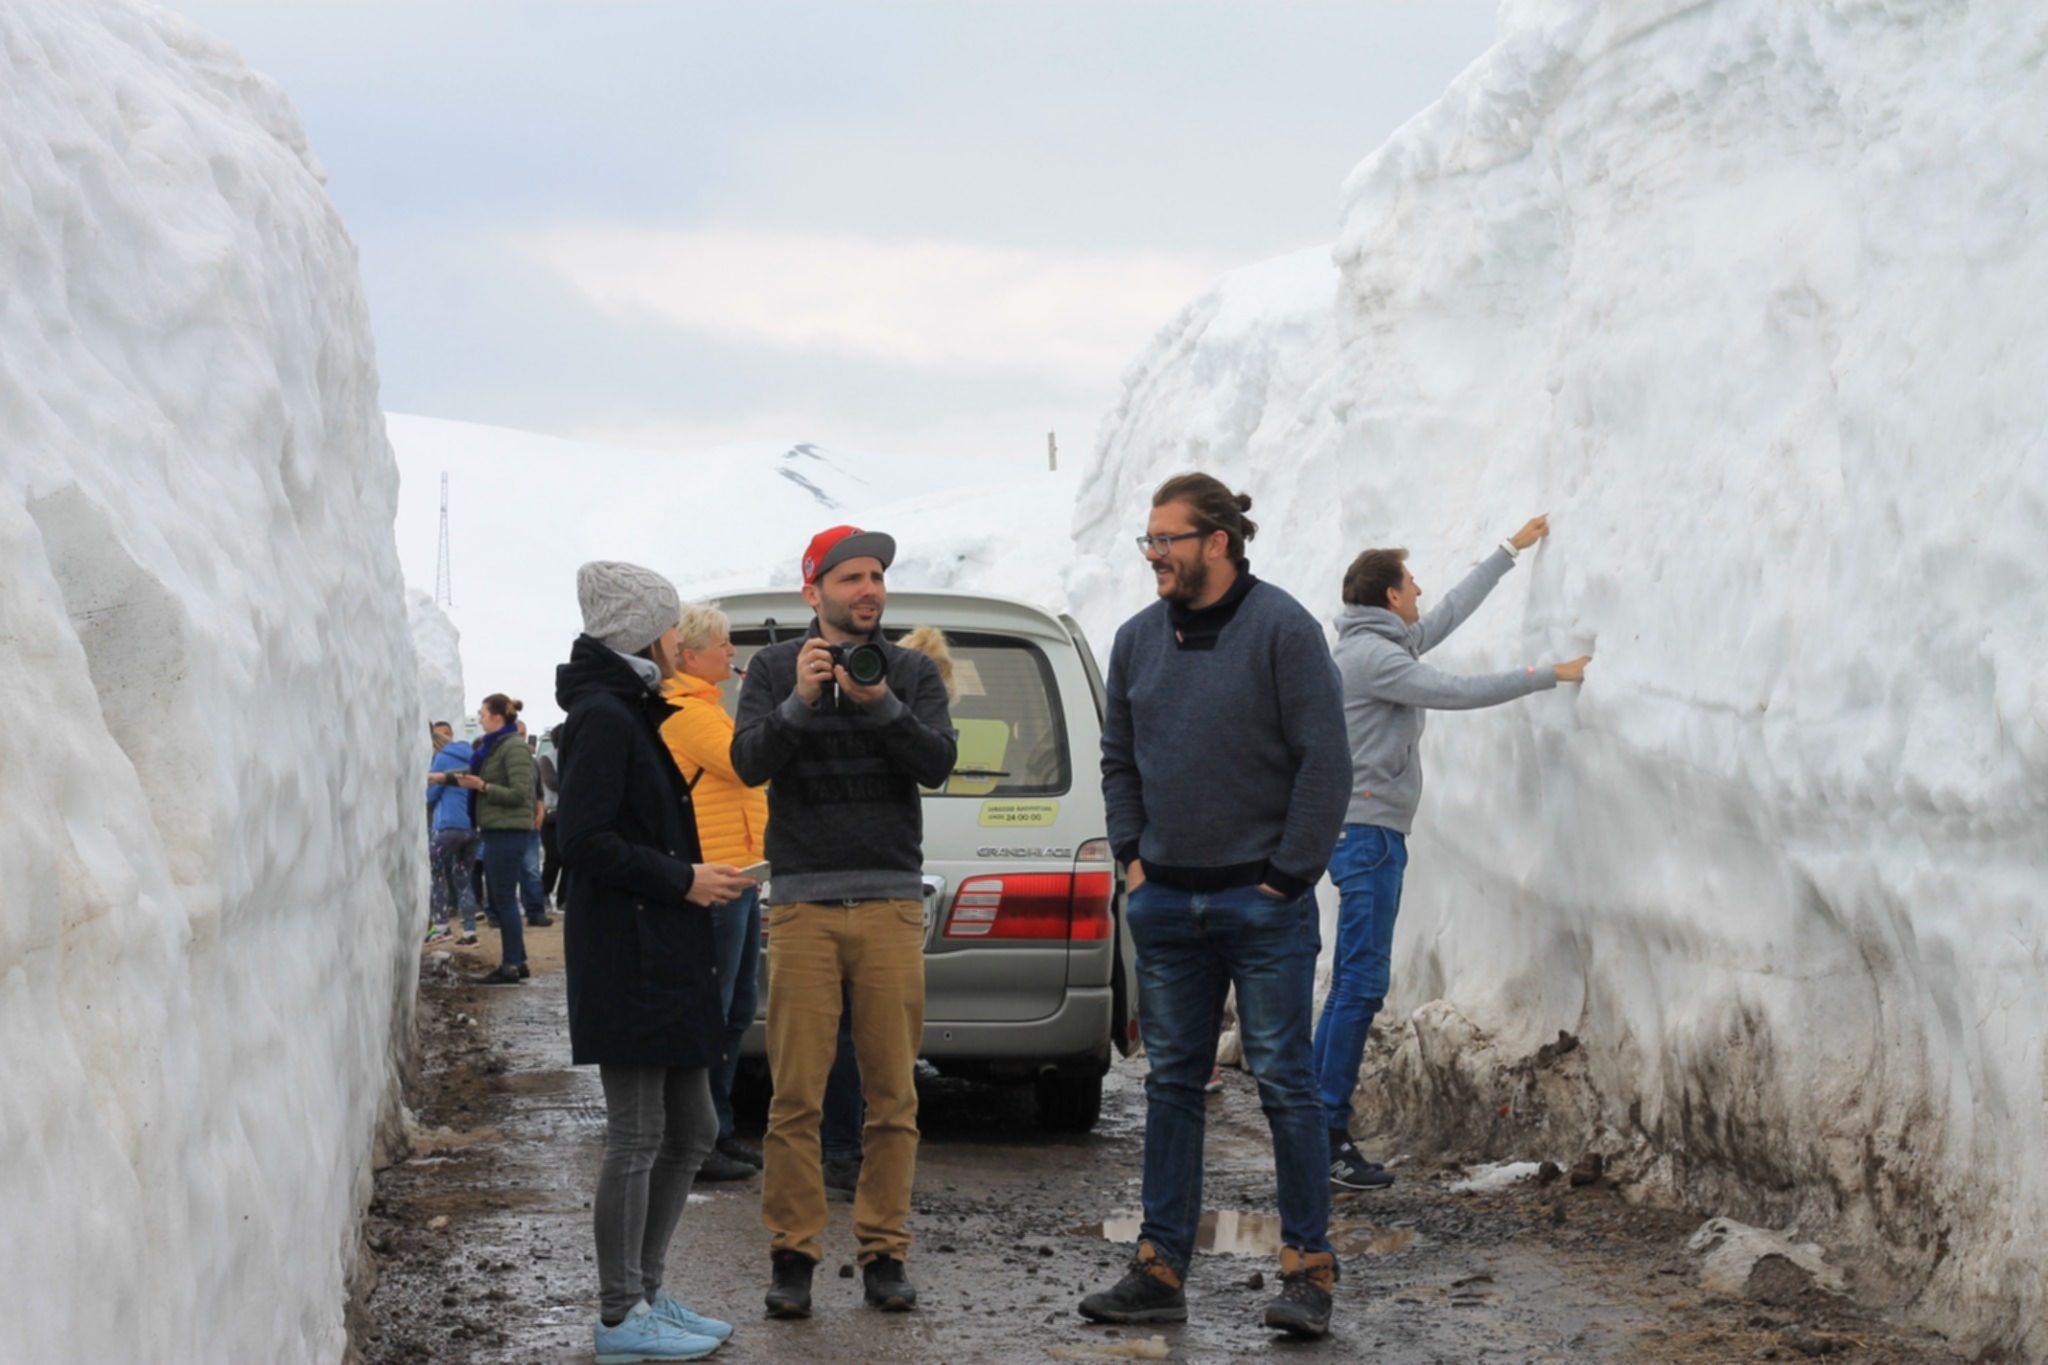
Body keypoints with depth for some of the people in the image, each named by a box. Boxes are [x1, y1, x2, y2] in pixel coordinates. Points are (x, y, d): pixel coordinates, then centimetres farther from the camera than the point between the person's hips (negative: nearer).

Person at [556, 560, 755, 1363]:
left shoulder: (637, 714, 18)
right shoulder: (602, 717, -13)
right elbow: (585, 839, -20)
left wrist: (703, 874, 10)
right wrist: (682, 879, -18)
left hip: (667, 957, 10)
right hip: (625, 957, -10)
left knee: (691, 1132, 13)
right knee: (637, 1138, -5)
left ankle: (646, 1291, 22)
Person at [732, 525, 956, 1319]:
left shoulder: (912, 672, 10)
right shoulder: (775, 668, 8)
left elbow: (938, 763, -4)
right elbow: (748, 763, -5)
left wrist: (882, 707, -19)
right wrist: (798, 703, -20)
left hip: (892, 904, 1)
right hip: (802, 905, -1)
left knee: (893, 1095, 1)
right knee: (795, 1095, -4)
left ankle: (884, 1253, 8)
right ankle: (793, 1254, 3)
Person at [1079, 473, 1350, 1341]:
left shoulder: (1282, 630, -9)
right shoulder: (1138, 641, 9)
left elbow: (1325, 761, -10)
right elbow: (1118, 759, 21)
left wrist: (1289, 874, -11)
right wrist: (1130, 855, 9)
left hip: (1261, 902, -6)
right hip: (1166, 903, 6)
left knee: (1284, 1083, -3)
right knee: (1171, 1084, 9)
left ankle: (1307, 1271, 3)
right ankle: (1160, 1271, 14)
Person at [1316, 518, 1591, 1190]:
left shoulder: (1387, 644, 16)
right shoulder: (1371, 656, -13)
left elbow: (1451, 613, 27)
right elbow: (1459, 693, -17)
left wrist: (1512, 550, 32)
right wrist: (1549, 675, -10)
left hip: (1367, 832, 11)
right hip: (1368, 831, -11)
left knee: (1351, 985, 10)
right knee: (1361, 984, -11)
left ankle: (1317, 1130, 10)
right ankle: (1329, 1137, -12)